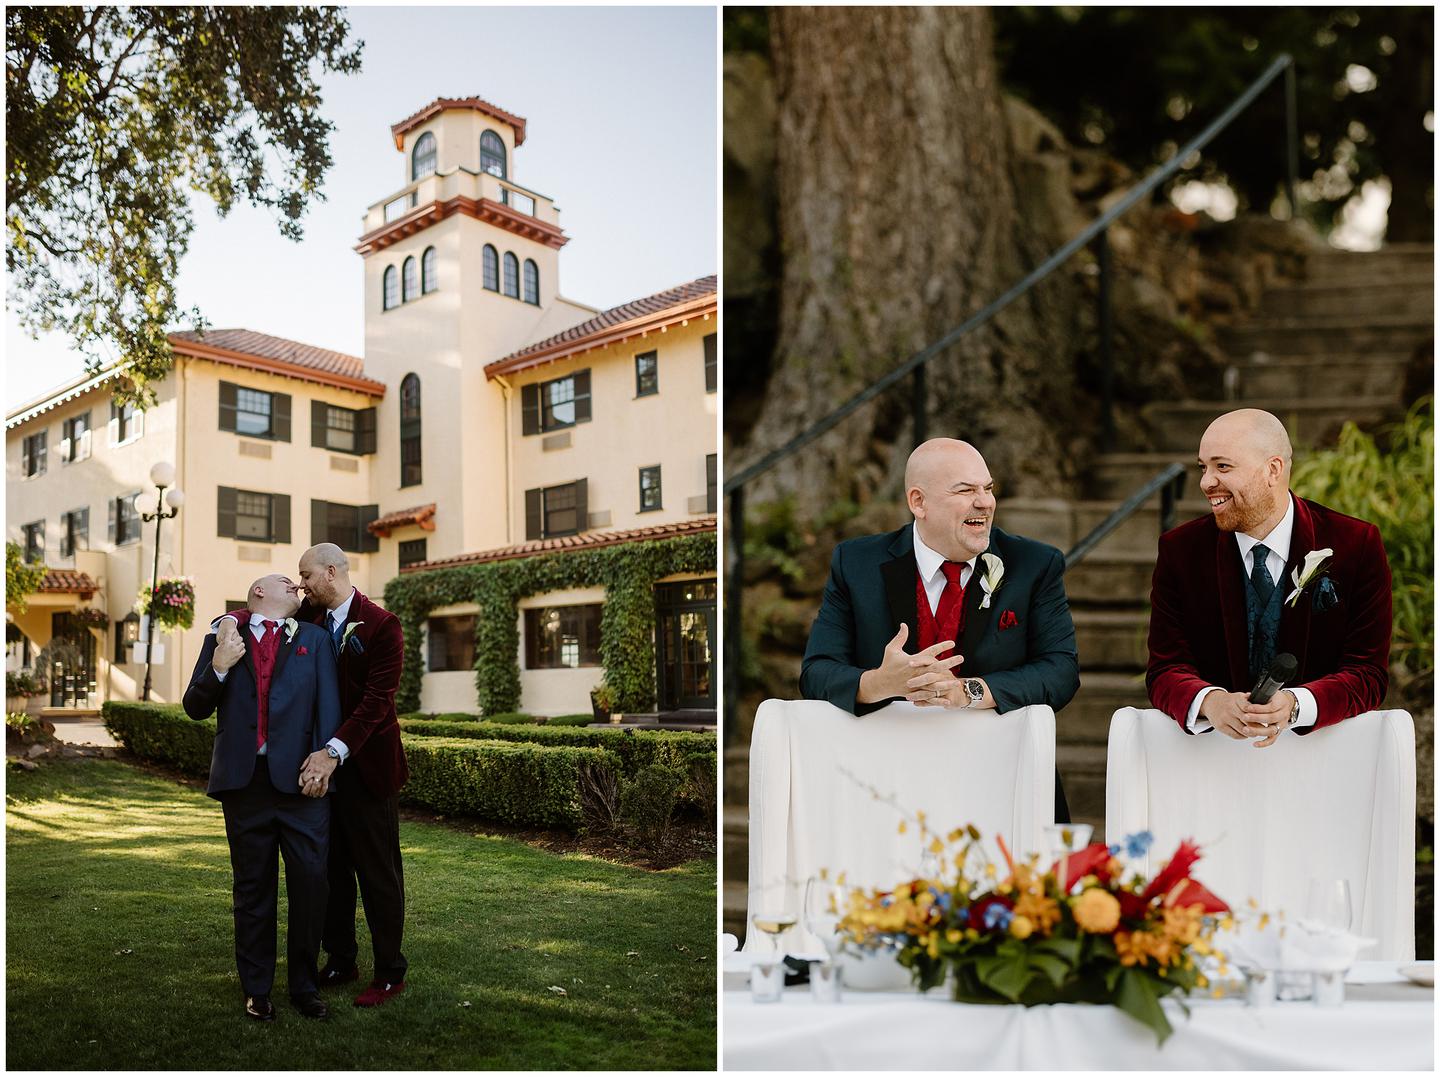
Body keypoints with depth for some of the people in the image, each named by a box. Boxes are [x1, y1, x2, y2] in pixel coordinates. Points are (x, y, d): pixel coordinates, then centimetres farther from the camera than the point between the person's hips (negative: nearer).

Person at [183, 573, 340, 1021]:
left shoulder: (314, 640, 12)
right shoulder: (222, 640, 12)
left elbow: (328, 706, 4)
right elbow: (195, 708, 9)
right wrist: (218, 668, -9)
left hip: (301, 780, 0)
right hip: (244, 780, 0)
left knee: (311, 883, -2)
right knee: (253, 888, 9)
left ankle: (303, 985, 13)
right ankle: (257, 990, 21)